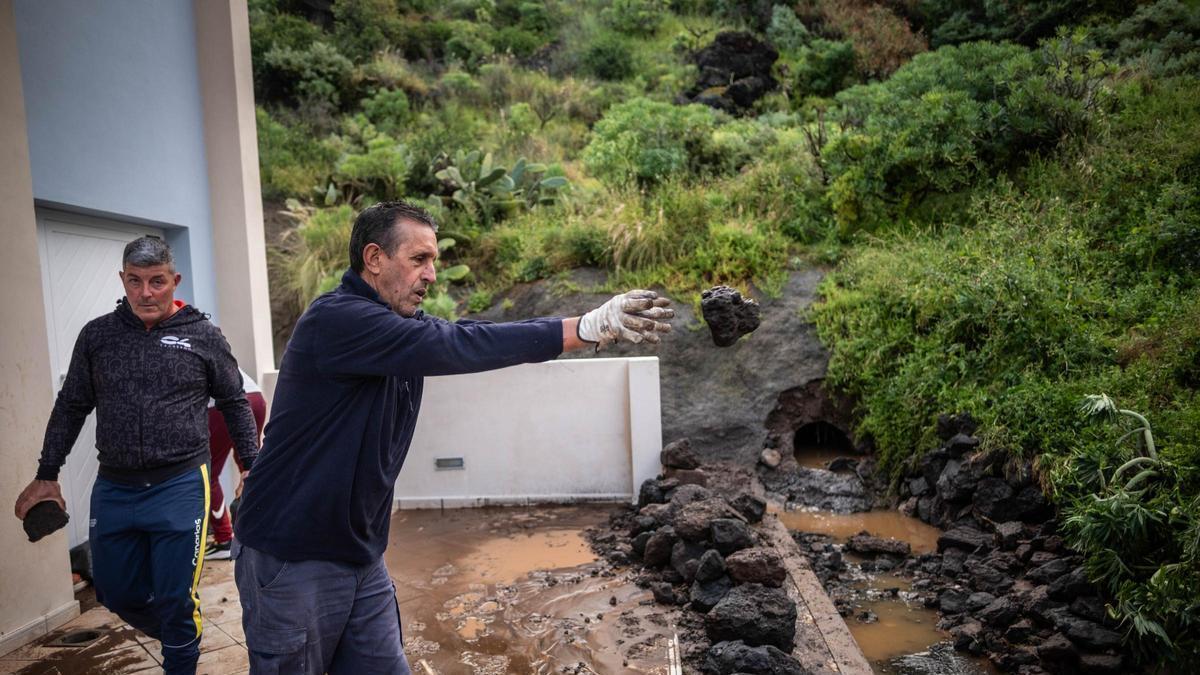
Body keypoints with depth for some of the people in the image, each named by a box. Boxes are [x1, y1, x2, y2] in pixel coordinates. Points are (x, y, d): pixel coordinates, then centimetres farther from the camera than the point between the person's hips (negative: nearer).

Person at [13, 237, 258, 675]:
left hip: (180, 489, -4)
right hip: (113, 490, 4)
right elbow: (70, 408, 12)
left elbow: (235, 405, 4)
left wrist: (253, 469, 2)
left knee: (176, 600, 2)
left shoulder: (203, 336, -4)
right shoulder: (97, 335, 3)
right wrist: (46, 477, 11)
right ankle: (180, 637, 43)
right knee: (117, 594, 17)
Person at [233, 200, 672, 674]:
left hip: (361, 558, 7)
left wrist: (600, 325, -17)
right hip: (291, 561, -7)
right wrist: (590, 326, -34)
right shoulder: (336, 319, -22)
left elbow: (471, 337, -6)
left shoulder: (403, 324, 5)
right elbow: (455, 347, -32)